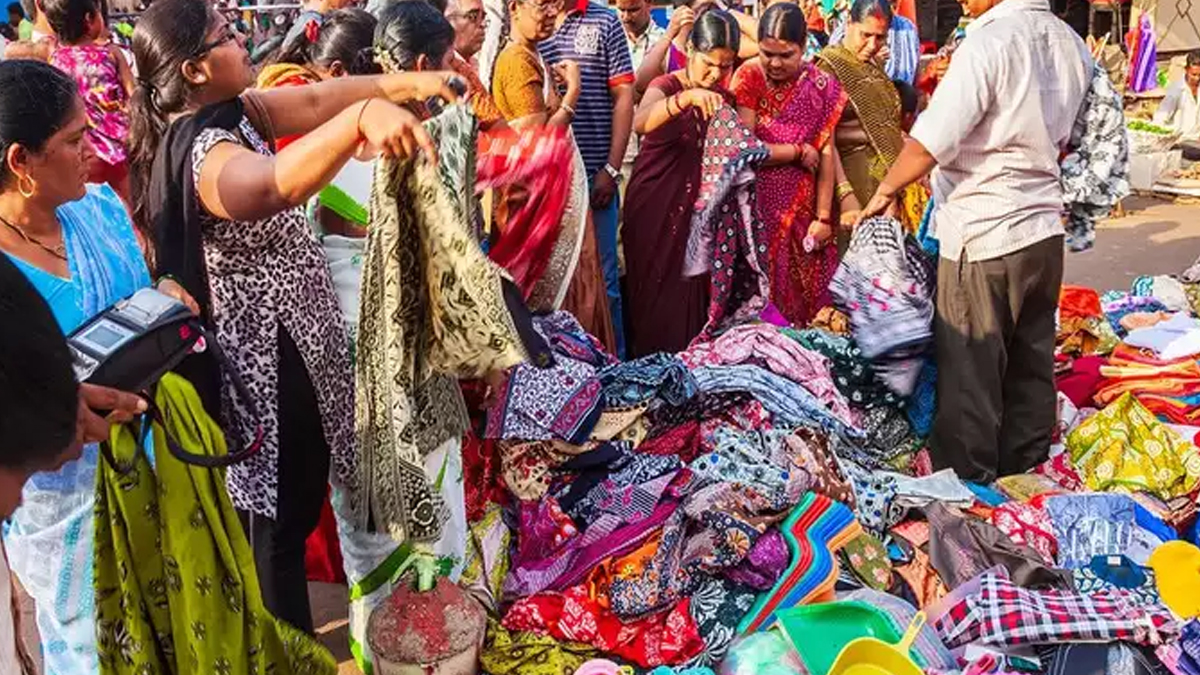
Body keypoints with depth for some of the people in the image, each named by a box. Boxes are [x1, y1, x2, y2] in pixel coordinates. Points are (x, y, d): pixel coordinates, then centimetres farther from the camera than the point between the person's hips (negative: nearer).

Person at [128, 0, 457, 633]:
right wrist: (361, 118, -64)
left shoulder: (229, 113, 2)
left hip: (278, 339, 10)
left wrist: (407, 83, -13)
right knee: (280, 514, 6)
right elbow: (271, 186, -50)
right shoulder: (204, 151, -29)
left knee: (291, 498, 25)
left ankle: (283, 636, 45)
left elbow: (312, 99, -1)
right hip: (267, 356, -10)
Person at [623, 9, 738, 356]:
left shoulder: (726, 97, 6)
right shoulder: (665, 87, -9)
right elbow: (640, 123, -33)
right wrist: (688, 96, -46)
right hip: (657, 205, -4)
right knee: (659, 295, -2)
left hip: (701, 207, 4)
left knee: (697, 294, 6)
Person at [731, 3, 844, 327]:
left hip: (802, 209, 2)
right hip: (757, 206, -2)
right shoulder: (748, 77, -6)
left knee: (805, 291, 6)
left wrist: (823, 217, -7)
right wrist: (799, 151, -7)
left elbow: (826, 155, -3)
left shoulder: (821, 86, 0)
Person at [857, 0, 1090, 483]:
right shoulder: (1071, 45, 7)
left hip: (981, 236, -7)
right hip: (1044, 229, 8)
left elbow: (930, 144, -18)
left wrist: (885, 190, -3)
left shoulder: (988, 43, -17)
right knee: (1030, 365, 16)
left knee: (970, 372, 4)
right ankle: (1022, 474, 30)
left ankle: (966, 486, 15)